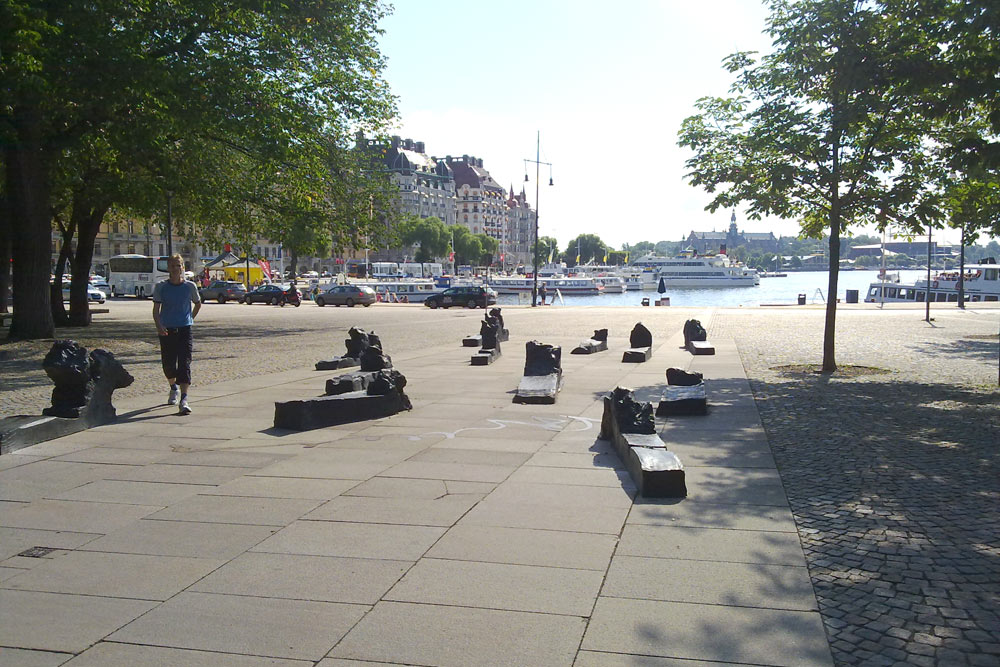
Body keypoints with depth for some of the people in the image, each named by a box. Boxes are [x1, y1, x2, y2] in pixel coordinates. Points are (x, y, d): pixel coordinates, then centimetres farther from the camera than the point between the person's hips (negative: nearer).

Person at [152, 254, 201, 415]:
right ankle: (174, 388, 41)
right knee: (168, 364, 9)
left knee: (184, 364, -12)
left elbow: (198, 304, 18)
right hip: (166, 331, 1)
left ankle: (183, 400, -16)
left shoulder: (190, 286, 1)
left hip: (184, 330, -1)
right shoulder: (161, 287, 0)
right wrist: (158, 325, -18)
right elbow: (156, 309, -2)